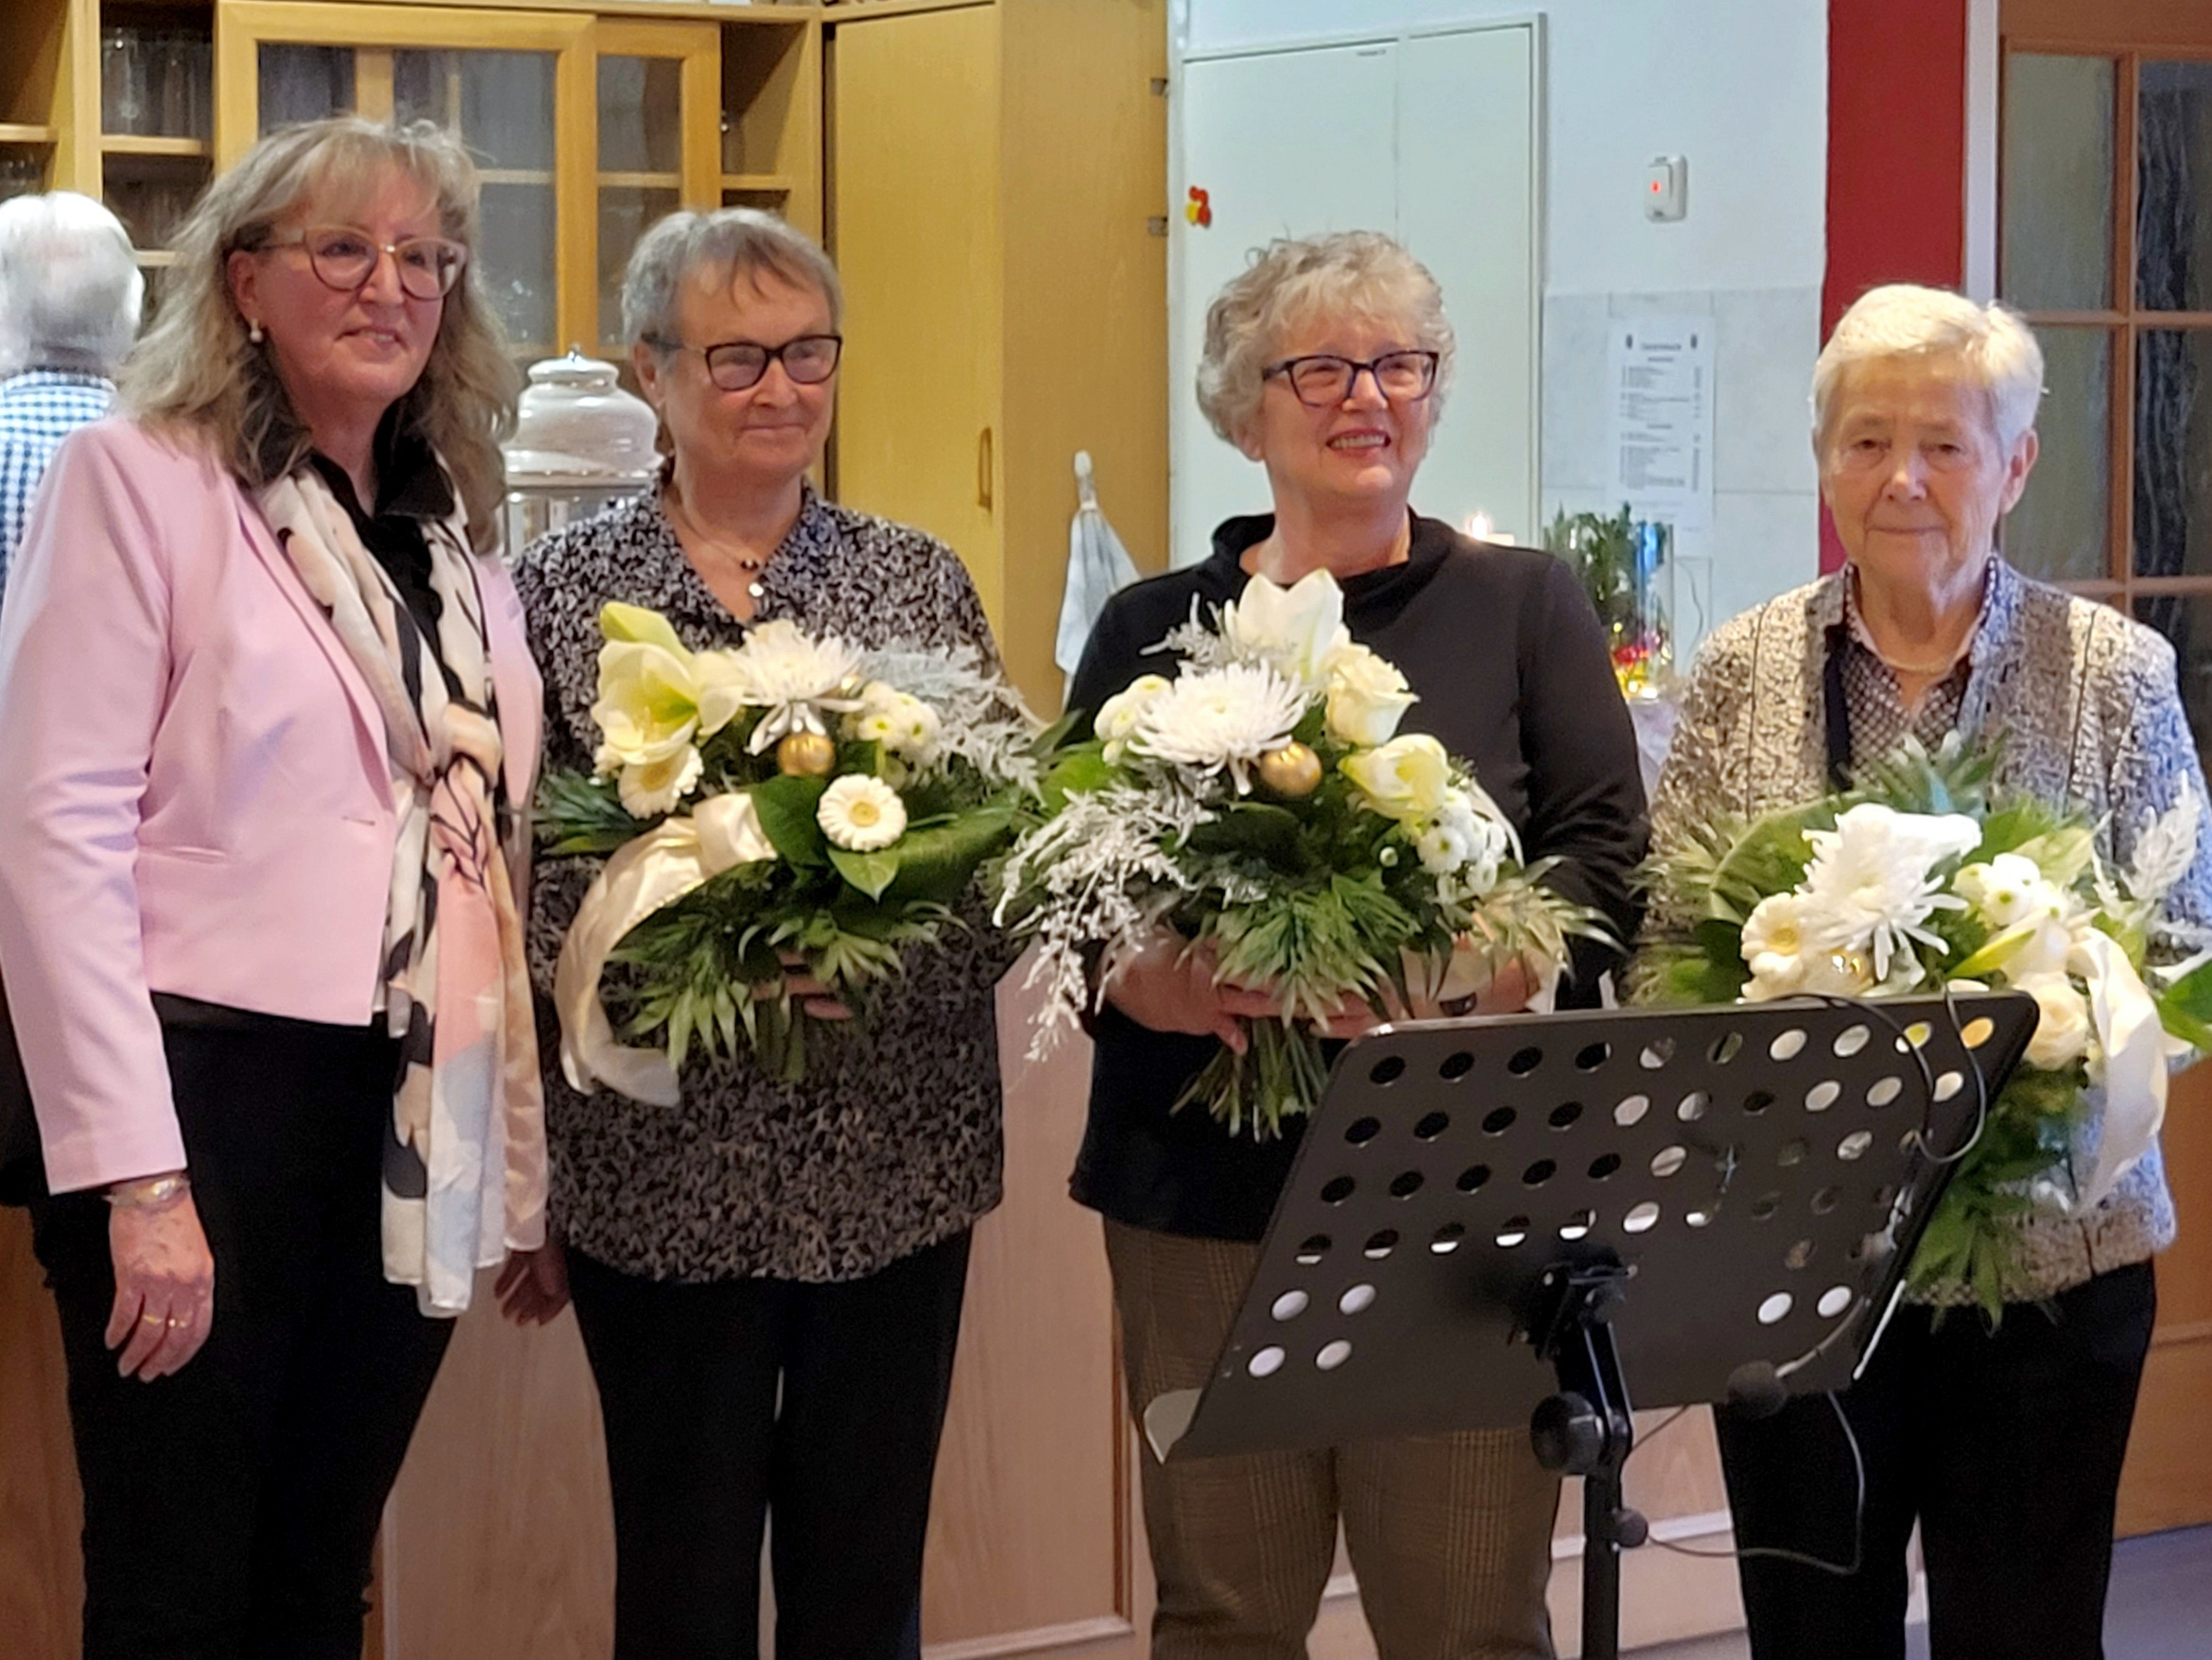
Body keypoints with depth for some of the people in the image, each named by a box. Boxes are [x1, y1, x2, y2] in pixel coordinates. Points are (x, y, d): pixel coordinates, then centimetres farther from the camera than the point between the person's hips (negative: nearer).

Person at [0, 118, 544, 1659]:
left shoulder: (459, 531, 13)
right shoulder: (137, 477, -5)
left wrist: (521, 1154, 9)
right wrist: (139, 1174, -18)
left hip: (415, 1124, 6)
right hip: (213, 1089, -6)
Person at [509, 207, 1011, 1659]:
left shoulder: (921, 579, 7)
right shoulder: (562, 589, 0)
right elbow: (520, 885, -6)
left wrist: (889, 944, -15)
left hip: (898, 1159, 2)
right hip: (668, 1166, -2)